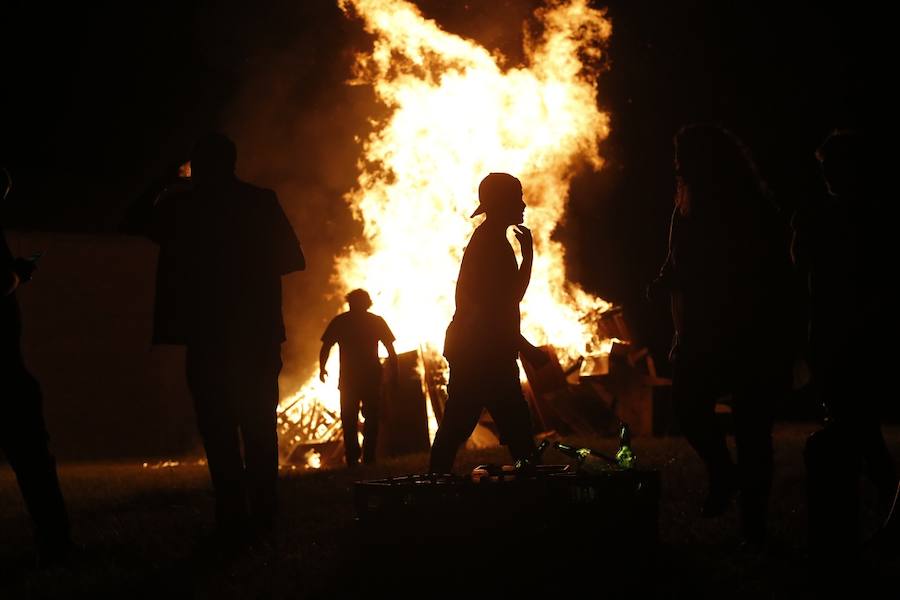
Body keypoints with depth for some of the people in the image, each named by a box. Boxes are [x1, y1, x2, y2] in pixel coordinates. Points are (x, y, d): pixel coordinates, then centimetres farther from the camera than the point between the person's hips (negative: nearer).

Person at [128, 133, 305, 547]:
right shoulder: (261, 202, 2)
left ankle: (234, 521, -7)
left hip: (207, 335, -2)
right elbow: (291, 258, 8)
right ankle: (262, 518, 7)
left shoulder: (181, 206, -1)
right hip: (258, 332, 2)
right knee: (258, 426, 11)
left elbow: (139, 220, 18)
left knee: (219, 429, 0)